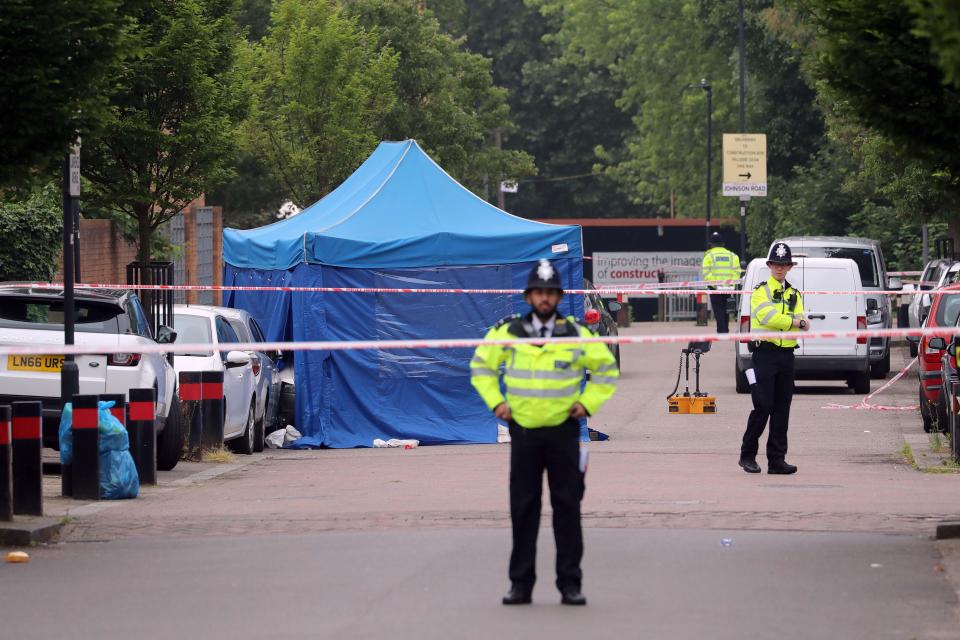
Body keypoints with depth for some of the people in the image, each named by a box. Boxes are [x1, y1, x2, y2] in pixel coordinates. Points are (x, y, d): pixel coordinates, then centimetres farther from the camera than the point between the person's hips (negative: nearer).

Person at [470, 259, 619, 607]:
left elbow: (607, 370, 13)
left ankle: (570, 583, 5)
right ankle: (521, 583, 11)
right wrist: (496, 402, 4)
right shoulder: (507, 332, 0)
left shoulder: (577, 335, 0)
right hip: (523, 431, 1)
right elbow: (480, 366, 14)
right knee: (523, 509, 4)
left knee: (567, 507, 0)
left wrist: (587, 403, 3)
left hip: (563, 431, 0)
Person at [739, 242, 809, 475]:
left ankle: (777, 460, 7)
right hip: (765, 353, -6)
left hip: (786, 355, 6)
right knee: (763, 406, -9)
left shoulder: (793, 294, 16)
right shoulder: (761, 291, -1)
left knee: (782, 410, 4)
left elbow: (803, 323, 1)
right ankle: (748, 454, 3)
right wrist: (795, 322, -10)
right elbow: (768, 316, -18)